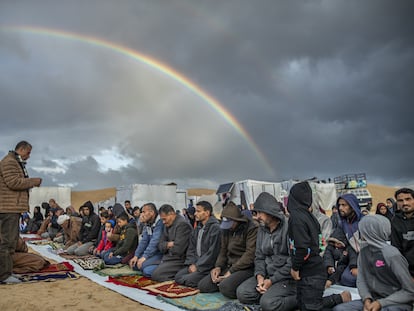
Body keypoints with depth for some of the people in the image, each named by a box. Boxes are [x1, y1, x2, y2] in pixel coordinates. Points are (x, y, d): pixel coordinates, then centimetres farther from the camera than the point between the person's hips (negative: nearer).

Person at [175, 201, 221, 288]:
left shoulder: (215, 228, -15)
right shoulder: (197, 229, 14)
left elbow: (212, 252, -19)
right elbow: (191, 248, 14)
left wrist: (197, 266, -15)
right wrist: (191, 264, -3)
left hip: (208, 266, -8)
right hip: (196, 264, 8)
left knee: (188, 280, -21)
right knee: (178, 276, -7)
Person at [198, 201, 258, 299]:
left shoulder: (252, 229, -13)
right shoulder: (226, 229, 11)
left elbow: (250, 255, -19)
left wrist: (231, 271, -17)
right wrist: (218, 266, -2)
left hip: (246, 268, -7)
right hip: (229, 266, 7)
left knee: (225, 287, -31)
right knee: (203, 285, -7)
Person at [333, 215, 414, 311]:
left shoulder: (391, 255, -18)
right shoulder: (364, 250, 2)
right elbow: (361, 279, 5)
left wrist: (381, 303, -18)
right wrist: (366, 299, -14)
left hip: (398, 303, -6)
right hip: (374, 299, 6)